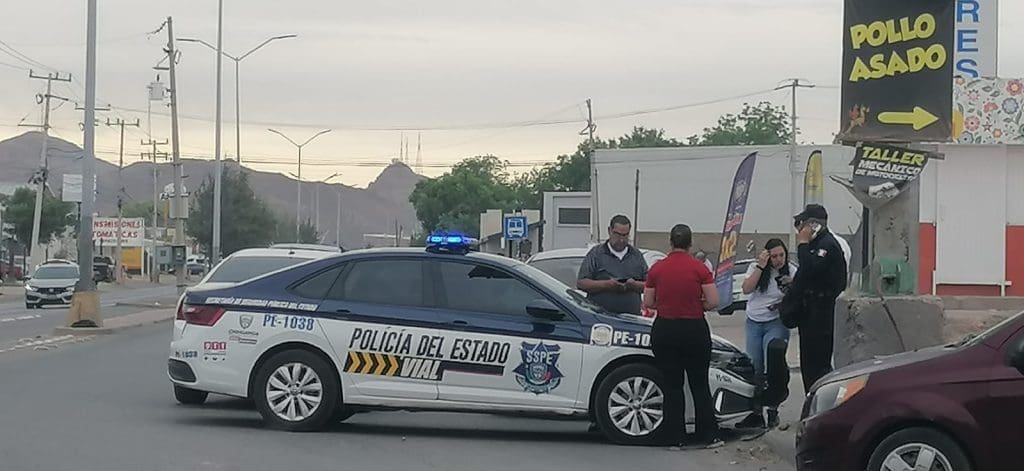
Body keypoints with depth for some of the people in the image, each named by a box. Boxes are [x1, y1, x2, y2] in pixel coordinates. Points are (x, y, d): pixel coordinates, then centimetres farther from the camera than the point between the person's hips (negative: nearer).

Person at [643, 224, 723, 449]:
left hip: (664, 330, 1)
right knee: (700, 384, 9)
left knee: (672, 386, 8)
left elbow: (648, 302, 2)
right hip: (694, 329, -1)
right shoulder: (699, 268, -8)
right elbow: (713, 302, -9)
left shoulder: (657, 268, -3)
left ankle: (677, 437, 7)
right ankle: (709, 435, 10)